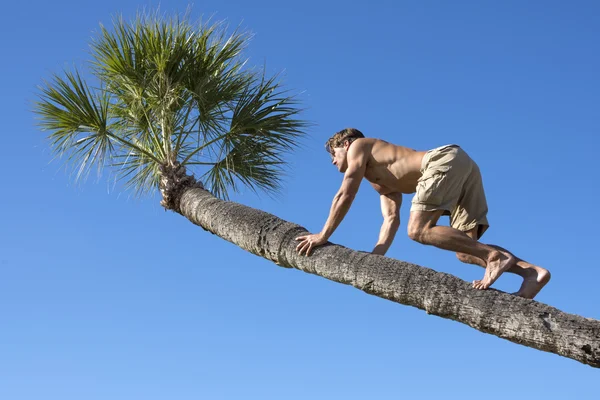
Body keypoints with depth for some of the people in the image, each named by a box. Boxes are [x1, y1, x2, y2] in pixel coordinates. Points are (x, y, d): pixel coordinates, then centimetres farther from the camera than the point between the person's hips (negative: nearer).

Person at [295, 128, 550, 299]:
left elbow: (345, 196, 4)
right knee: (464, 251, 1)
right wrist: (374, 257, 11)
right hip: (464, 165, 9)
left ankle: (494, 255, -23)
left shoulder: (359, 146, 14)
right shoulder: (383, 184, 34)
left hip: (446, 159, -9)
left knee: (419, 230, -16)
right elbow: (391, 220, 21)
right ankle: (533, 272, -16)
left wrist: (323, 235, 7)